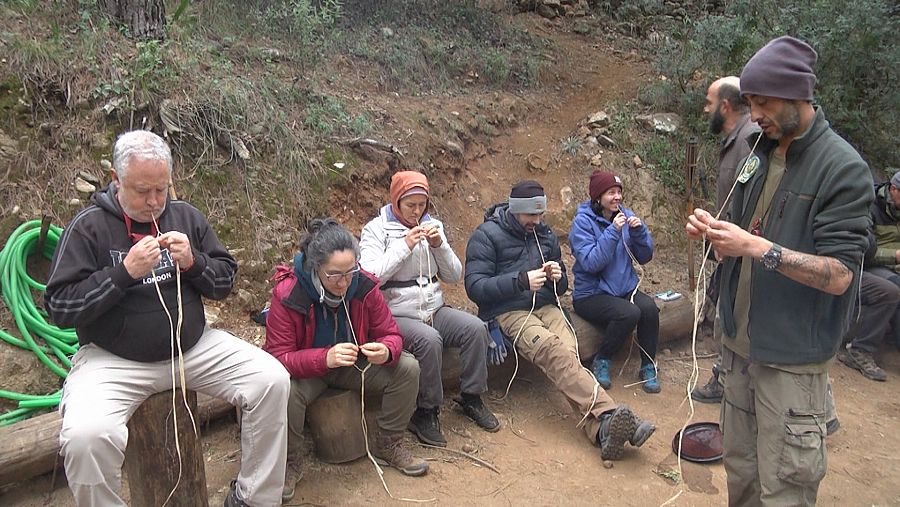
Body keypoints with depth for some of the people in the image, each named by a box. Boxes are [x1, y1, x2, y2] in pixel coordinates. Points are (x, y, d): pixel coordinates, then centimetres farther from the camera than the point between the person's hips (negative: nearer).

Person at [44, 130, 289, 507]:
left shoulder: (186, 216, 6)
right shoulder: (88, 227, -5)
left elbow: (225, 281, 9)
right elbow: (59, 307, -9)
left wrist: (193, 263, -12)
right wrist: (125, 272, -20)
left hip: (193, 346, 4)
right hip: (114, 359, -3)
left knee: (272, 380, -15)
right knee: (85, 436, -31)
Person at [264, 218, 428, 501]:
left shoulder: (364, 285, -18)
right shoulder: (287, 295, -27)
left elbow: (390, 334, -9)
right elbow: (278, 358, -27)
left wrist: (386, 351, -35)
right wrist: (325, 358, -45)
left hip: (354, 364, 4)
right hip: (304, 371, -3)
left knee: (408, 367, -16)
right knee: (285, 390, -37)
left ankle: (389, 446, 7)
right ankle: (289, 465, -6)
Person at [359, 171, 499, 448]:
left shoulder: (432, 225, 12)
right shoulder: (376, 229, -3)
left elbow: (454, 276, 9)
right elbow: (370, 276, -17)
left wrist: (440, 245, -8)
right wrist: (404, 246, -20)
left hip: (434, 309, 5)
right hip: (397, 315, -5)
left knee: (476, 327, -19)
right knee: (429, 340, -33)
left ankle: (472, 398, 1)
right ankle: (425, 412, -13)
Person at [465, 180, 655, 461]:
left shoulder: (545, 235, 19)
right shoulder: (486, 236, 0)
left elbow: (562, 286, 26)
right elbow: (475, 287, -10)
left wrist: (558, 277, 0)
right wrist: (522, 280, -20)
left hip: (546, 307, 5)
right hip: (508, 312, -5)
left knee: (567, 358, -27)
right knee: (554, 350, -34)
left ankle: (601, 429, -46)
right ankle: (609, 414, -45)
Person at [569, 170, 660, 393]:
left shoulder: (626, 215, 6)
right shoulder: (583, 221, -10)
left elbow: (644, 257, 5)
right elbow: (590, 263, -21)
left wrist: (639, 231, -13)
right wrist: (613, 231, -26)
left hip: (625, 288, 5)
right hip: (591, 294, -5)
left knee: (649, 307, -25)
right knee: (629, 313, -30)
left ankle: (648, 367, -5)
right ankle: (601, 362, -6)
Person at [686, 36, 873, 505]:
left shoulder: (843, 168, -12)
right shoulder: (759, 153, 8)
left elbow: (838, 275, -18)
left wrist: (756, 247, -26)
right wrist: (713, 233, -4)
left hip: (792, 357, -6)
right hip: (739, 343, 6)